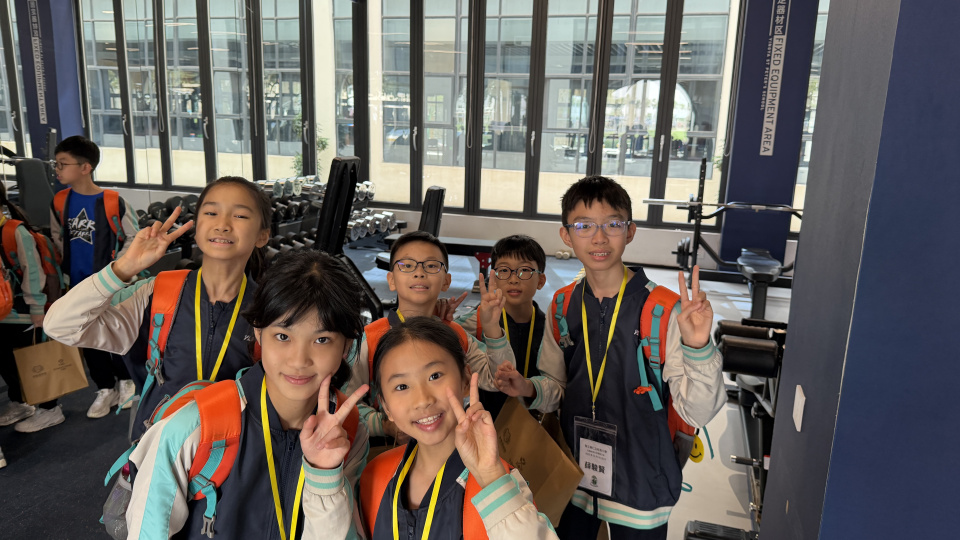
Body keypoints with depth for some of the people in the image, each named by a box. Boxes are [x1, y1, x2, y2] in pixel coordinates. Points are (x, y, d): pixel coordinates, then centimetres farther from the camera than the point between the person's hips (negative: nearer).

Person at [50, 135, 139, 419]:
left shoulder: (112, 202, -16)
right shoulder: (59, 202, -1)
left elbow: (133, 238, -6)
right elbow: (57, 235, 16)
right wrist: (69, 263, 7)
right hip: (78, 285, 5)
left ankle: (125, 382, 30)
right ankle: (106, 389, 28)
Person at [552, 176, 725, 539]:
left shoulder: (664, 310, -18)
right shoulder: (563, 306, -3)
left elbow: (698, 413, -20)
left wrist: (697, 347, -35)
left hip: (639, 486, -4)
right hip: (572, 479, 4)